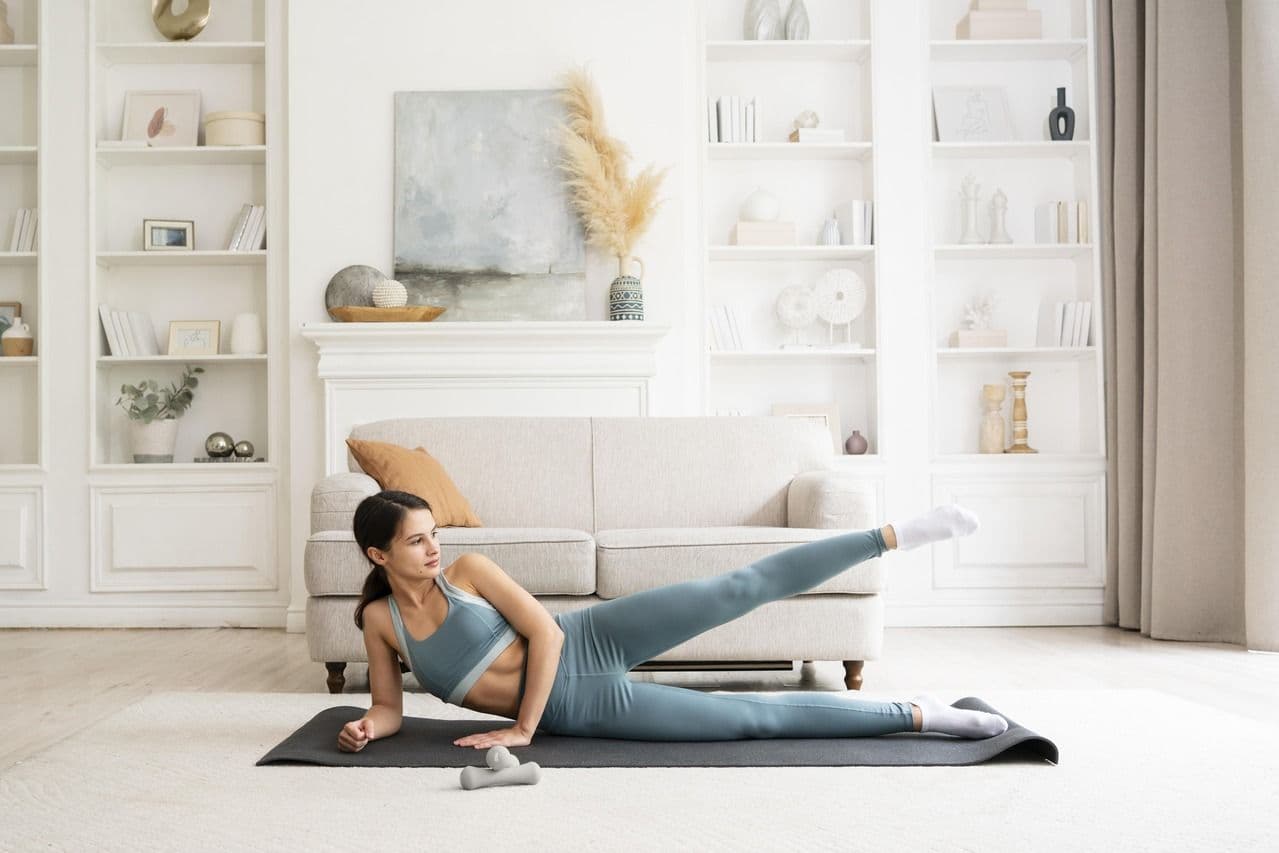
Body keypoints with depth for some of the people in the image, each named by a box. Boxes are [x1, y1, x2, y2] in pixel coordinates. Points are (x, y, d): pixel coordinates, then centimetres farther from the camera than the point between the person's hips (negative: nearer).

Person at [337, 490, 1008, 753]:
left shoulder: (467, 570, -3)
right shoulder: (378, 619, 2)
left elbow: (546, 632, -9)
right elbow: (389, 708, 8)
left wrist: (522, 729, -11)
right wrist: (365, 728, -16)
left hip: (586, 644, 0)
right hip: (578, 710, 0)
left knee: (737, 590, -20)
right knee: (753, 717, -10)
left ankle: (894, 535, -8)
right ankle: (914, 714, -5)